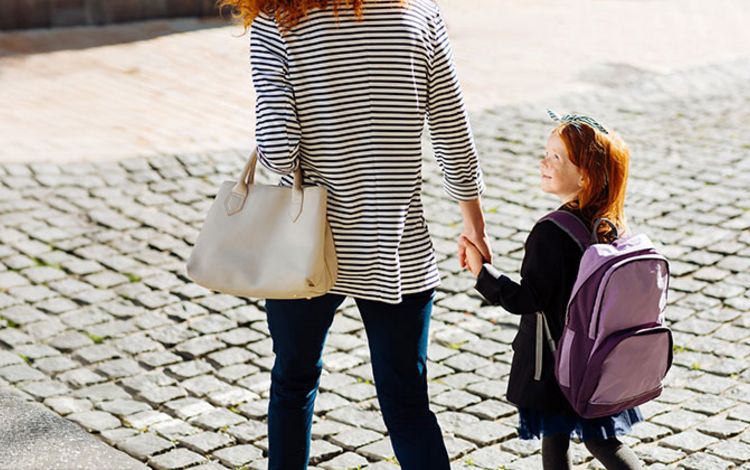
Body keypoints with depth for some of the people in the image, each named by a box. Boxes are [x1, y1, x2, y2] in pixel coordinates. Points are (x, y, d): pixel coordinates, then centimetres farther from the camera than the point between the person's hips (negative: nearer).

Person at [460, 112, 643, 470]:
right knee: (602, 441, 18)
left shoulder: (551, 232, -23)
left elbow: (528, 299, -23)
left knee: (555, 441, 9)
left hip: (554, 361, -7)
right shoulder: (611, 225, -1)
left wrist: (481, 271, -19)